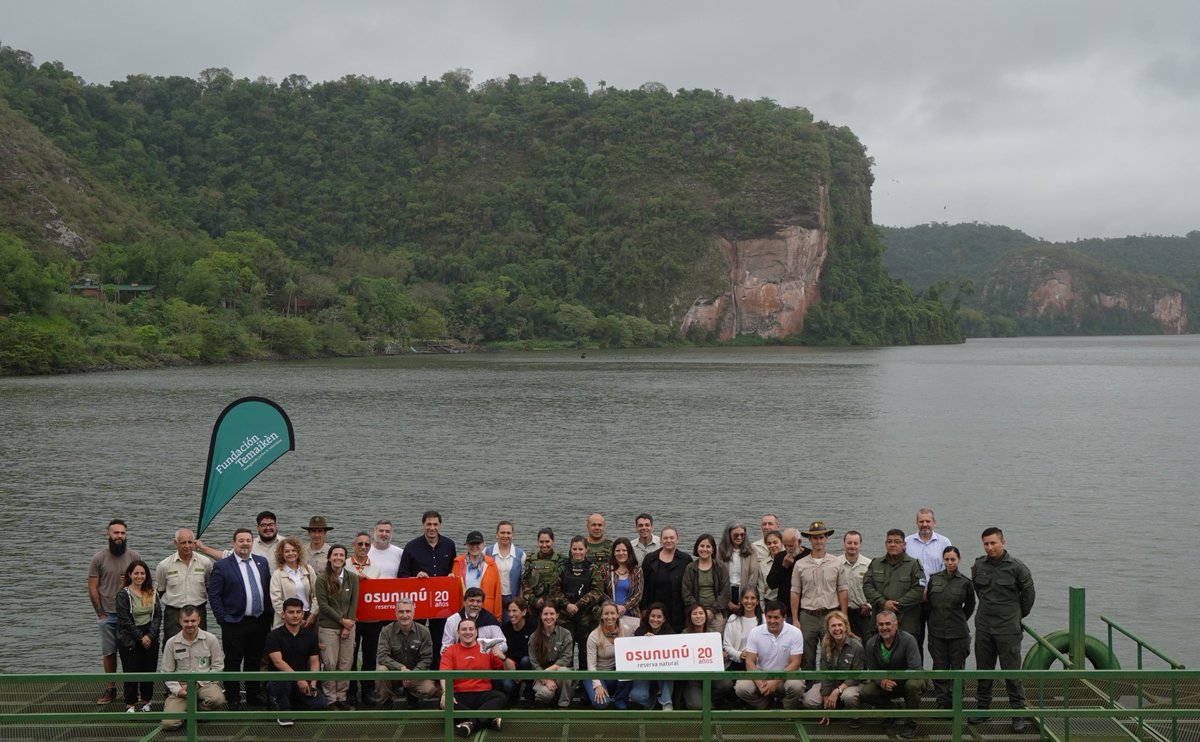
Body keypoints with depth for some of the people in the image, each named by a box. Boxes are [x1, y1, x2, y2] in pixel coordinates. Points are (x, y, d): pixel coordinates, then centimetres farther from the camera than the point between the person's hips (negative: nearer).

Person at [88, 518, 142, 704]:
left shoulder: (134, 557, 0)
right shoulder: (98, 558, -1)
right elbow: (92, 588, 0)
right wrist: (100, 614, -2)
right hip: (108, 614, 0)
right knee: (109, 653, 6)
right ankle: (111, 689, 17)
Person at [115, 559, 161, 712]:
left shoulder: (152, 593, 8)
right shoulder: (123, 595, -6)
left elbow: (158, 615, 3)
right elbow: (125, 620, -11)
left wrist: (150, 636, -10)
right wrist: (140, 637, -12)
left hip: (150, 638, 4)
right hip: (130, 640, -4)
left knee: (149, 670, 6)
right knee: (131, 671, -1)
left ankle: (145, 702, 18)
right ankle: (130, 704, 8)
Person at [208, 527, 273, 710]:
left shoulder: (262, 562, 8)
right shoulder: (222, 566, -6)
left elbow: (269, 590, 13)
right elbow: (214, 595, -6)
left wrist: (270, 614, 8)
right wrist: (222, 618, -11)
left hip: (260, 621, 4)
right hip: (234, 623, -4)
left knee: (255, 660, 15)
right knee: (233, 662, 4)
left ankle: (254, 694, 26)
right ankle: (233, 699, 13)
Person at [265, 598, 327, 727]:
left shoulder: (310, 636, 5)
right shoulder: (274, 636, -8)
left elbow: (314, 662, 2)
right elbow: (278, 662, -19)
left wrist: (313, 683, -16)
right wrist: (298, 679, -29)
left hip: (304, 683, 4)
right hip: (278, 681, -4)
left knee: (320, 703, -21)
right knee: (283, 679, -39)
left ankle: (295, 704, 11)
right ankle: (283, 711, -10)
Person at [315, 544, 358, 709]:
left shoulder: (352, 577, 4)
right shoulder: (322, 579, -5)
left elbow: (354, 603, 3)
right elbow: (323, 605, -7)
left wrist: (347, 627, -4)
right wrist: (342, 620, -10)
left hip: (348, 625, 3)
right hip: (328, 627, -3)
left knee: (346, 664, 3)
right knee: (330, 664, -3)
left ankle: (342, 697, 14)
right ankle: (330, 699, 9)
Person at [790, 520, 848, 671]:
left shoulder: (836, 563, 5)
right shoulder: (800, 565, 5)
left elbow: (843, 591, 5)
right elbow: (795, 593, 5)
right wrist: (795, 619, 0)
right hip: (808, 616, 1)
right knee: (807, 658, 5)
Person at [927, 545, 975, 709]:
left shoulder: (965, 582, -3)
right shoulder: (934, 579, 4)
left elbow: (970, 605, 10)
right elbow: (928, 601, 14)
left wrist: (960, 620, 9)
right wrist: (935, 620, 12)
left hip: (958, 632, -2)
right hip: (937, 631, 2)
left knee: (957, 668, 3)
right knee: (939, 668, 5)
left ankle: (956, 703, 12)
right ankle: (942, 703, 12)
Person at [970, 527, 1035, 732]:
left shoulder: (1016, 566, -9)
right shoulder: (978, 566, 3)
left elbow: (1028, 593, 3)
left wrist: (1019, 615, 12)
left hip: (1008, 628, -4)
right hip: (983, 626, 4)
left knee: (1012, 671, -2)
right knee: (983, 669, 11)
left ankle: (1018, 713, 7)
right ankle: (983, 707, 23)